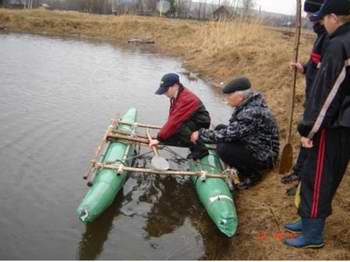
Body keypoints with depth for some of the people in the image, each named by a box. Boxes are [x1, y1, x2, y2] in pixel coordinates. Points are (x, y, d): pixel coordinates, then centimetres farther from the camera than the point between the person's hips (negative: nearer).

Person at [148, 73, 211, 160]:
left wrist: (159, 139, -30)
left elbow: (175, 121, -33)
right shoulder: (176, 96, 1)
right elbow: (172, 118, 5)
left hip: (200, 124, -9)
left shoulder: (186, 99, -29)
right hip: (190, 122, 9)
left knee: (178, 128, -34)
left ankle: (200, 149, -17)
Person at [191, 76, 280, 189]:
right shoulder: (246, 104, -2)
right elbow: (233, 129, 7)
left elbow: (229, 134, -30)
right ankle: (243, 171, 14)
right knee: (220, 128, 4)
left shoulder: (253, 112, -30)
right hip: (251, 146, 10)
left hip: (263, 157, -10)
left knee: (223, 149, -26)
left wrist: (201, 134, -18)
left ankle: (252, 174, -1)